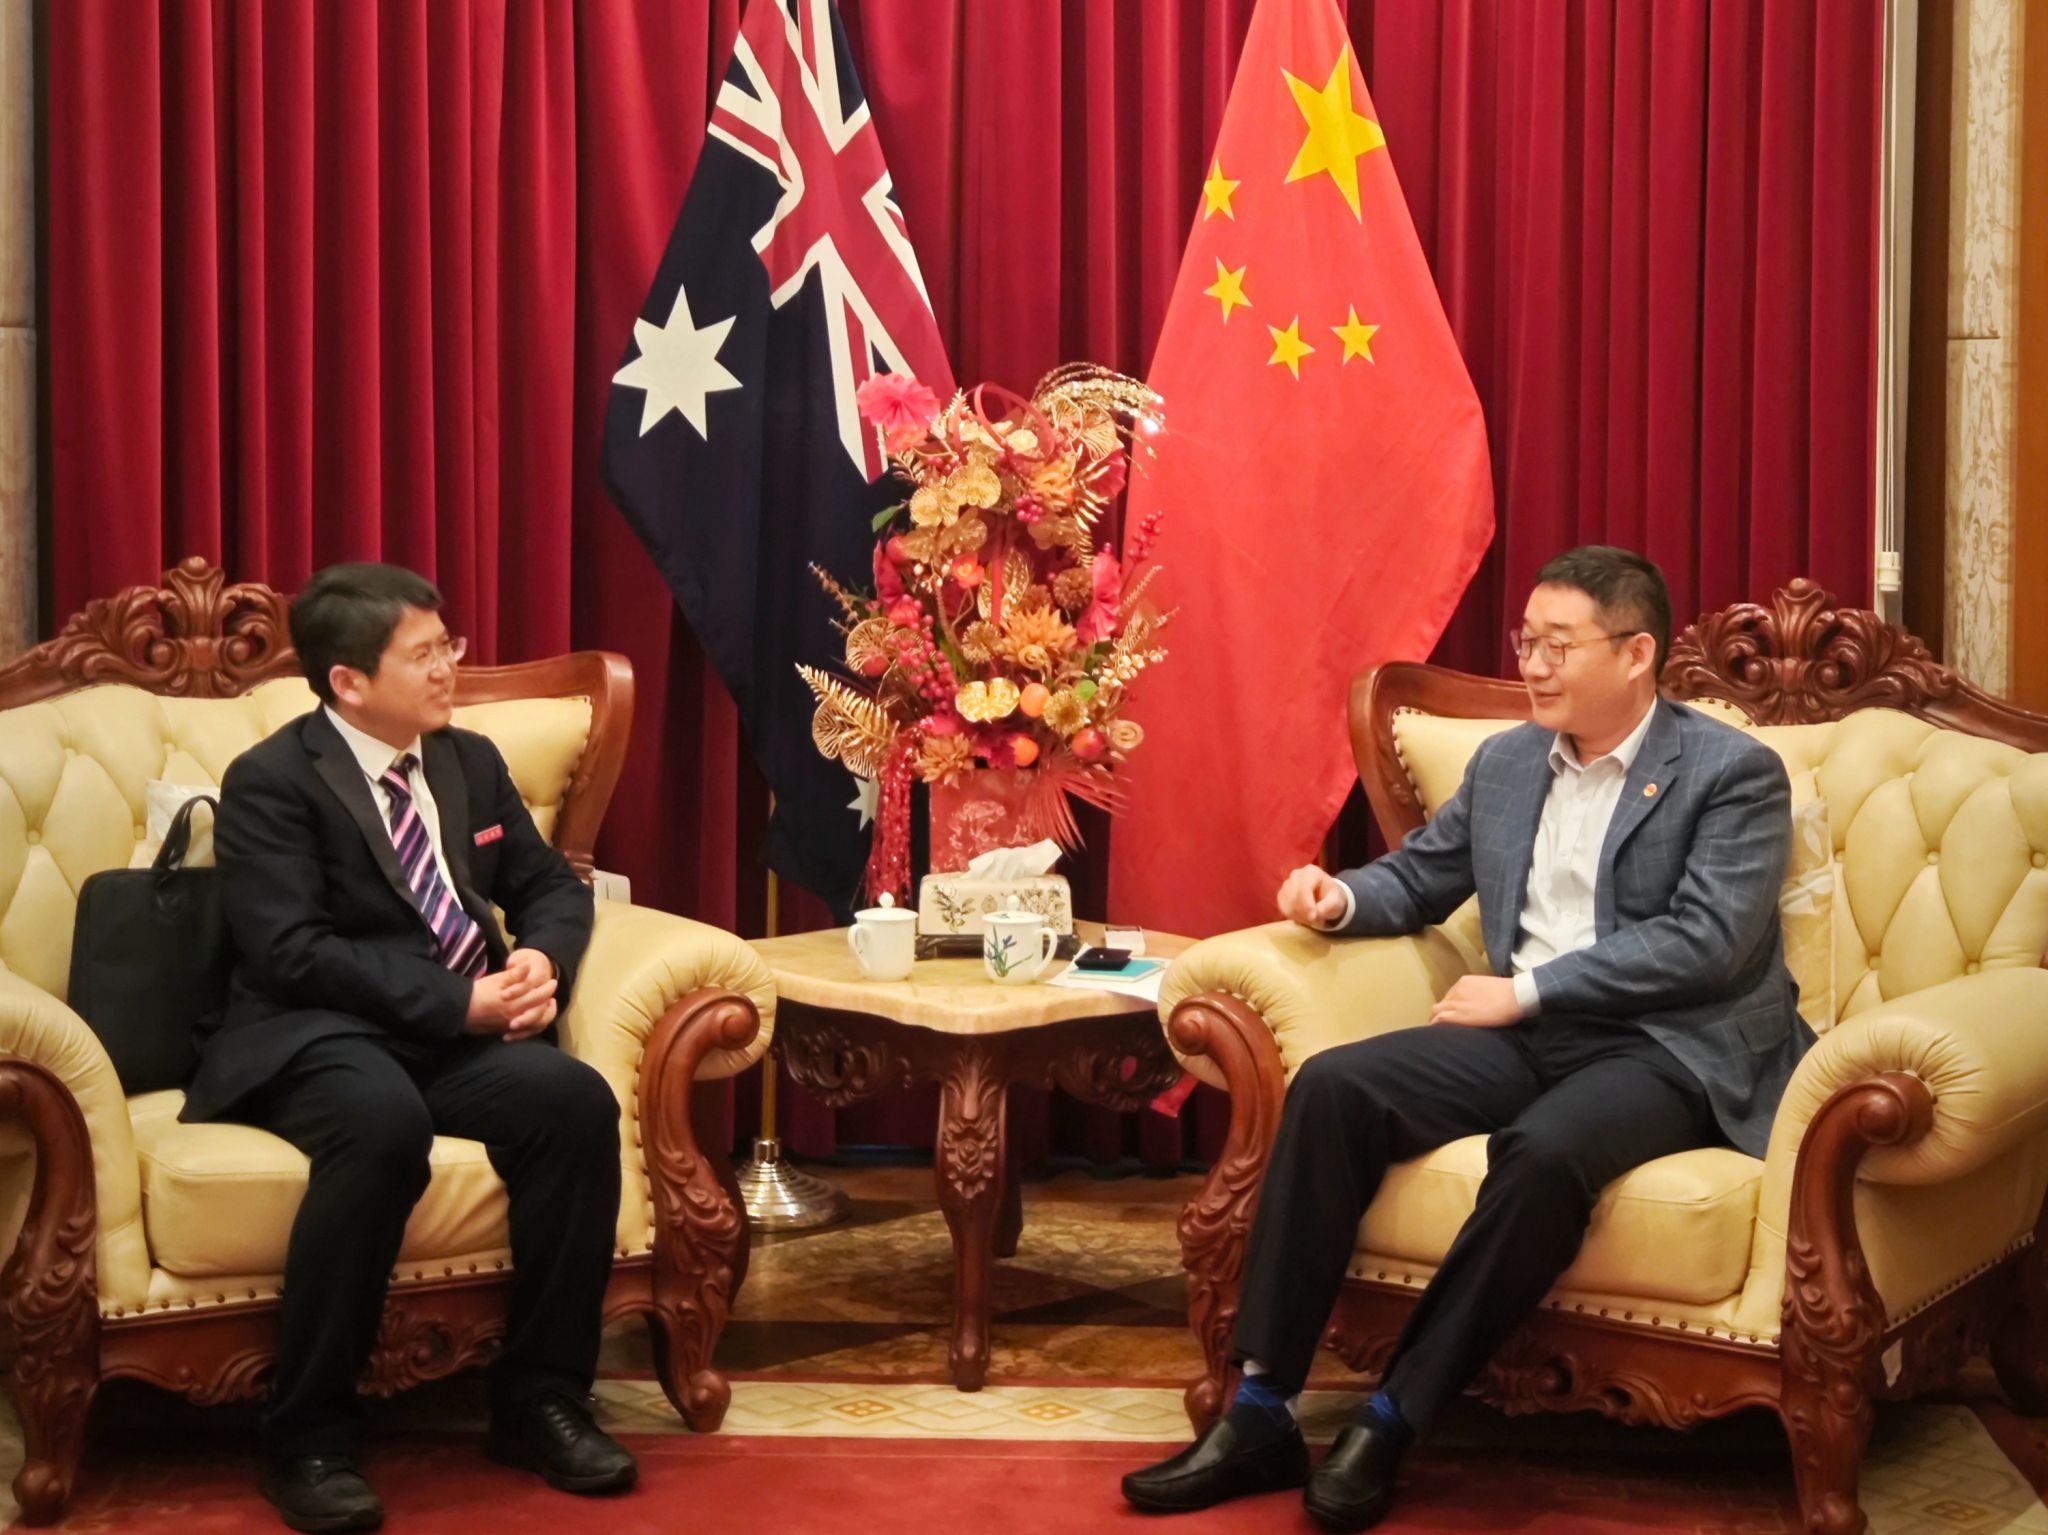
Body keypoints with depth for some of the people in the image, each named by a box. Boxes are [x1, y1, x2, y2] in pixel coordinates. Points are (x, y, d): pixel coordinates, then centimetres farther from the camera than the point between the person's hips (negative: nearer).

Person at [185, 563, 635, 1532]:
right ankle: (307, 1439, -25)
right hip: (314, 1036, -5)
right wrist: (460, 1001, -20)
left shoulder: (470, 761, 15)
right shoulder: (270, 782, -5)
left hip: (456, 1035, 6)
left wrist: (541, 961, -6)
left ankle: (540, 1398, -11)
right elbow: (291, 953, -16)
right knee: (383, 1122, -39)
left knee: (577, 1100, -25)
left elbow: (551, 886, 19)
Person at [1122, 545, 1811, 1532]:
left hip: (1664, 1047, -5)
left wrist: (1526, 990, -15)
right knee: (1330, 1087, -20)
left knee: (1543, 1151, -38)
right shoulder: (1504, 761, 15)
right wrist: (1344, 898, 2)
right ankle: (1261, 1412, -20)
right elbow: (1419, 876, 26)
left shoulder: (1736, 773, -3)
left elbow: (1705, 942, -14)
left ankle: (1394, 1418, -24)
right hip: (1528, 1038, 6)